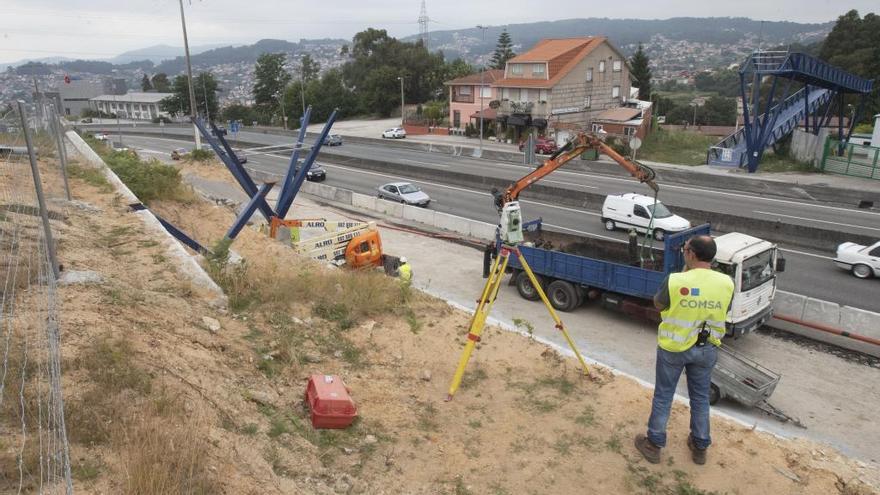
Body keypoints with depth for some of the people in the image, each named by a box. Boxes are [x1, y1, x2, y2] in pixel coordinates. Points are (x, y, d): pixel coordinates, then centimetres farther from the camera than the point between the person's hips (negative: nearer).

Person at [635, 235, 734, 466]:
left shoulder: (675, 281, -24)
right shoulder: (726, 283, -13)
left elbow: (658, 305, -5)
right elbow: (723, 312, 6)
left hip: (673, 347, -3)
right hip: (707, 349, 3)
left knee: (663, 395, 14)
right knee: (700, 397, 21)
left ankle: (654, 444, 26)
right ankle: (700, 447, 35)